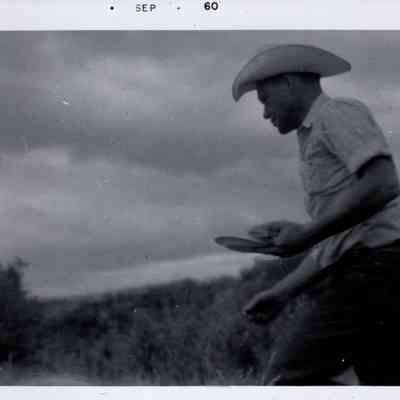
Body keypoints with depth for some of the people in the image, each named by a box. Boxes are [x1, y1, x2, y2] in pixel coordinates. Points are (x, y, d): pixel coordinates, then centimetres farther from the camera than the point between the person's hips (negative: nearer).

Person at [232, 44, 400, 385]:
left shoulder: (338, 113, 1)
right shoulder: (318, 140, 29)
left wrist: (306, 234, -14)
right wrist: (279, 294, 23)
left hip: (372, 262, -10)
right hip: (361, 268, 10)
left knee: (289, 377, -11)